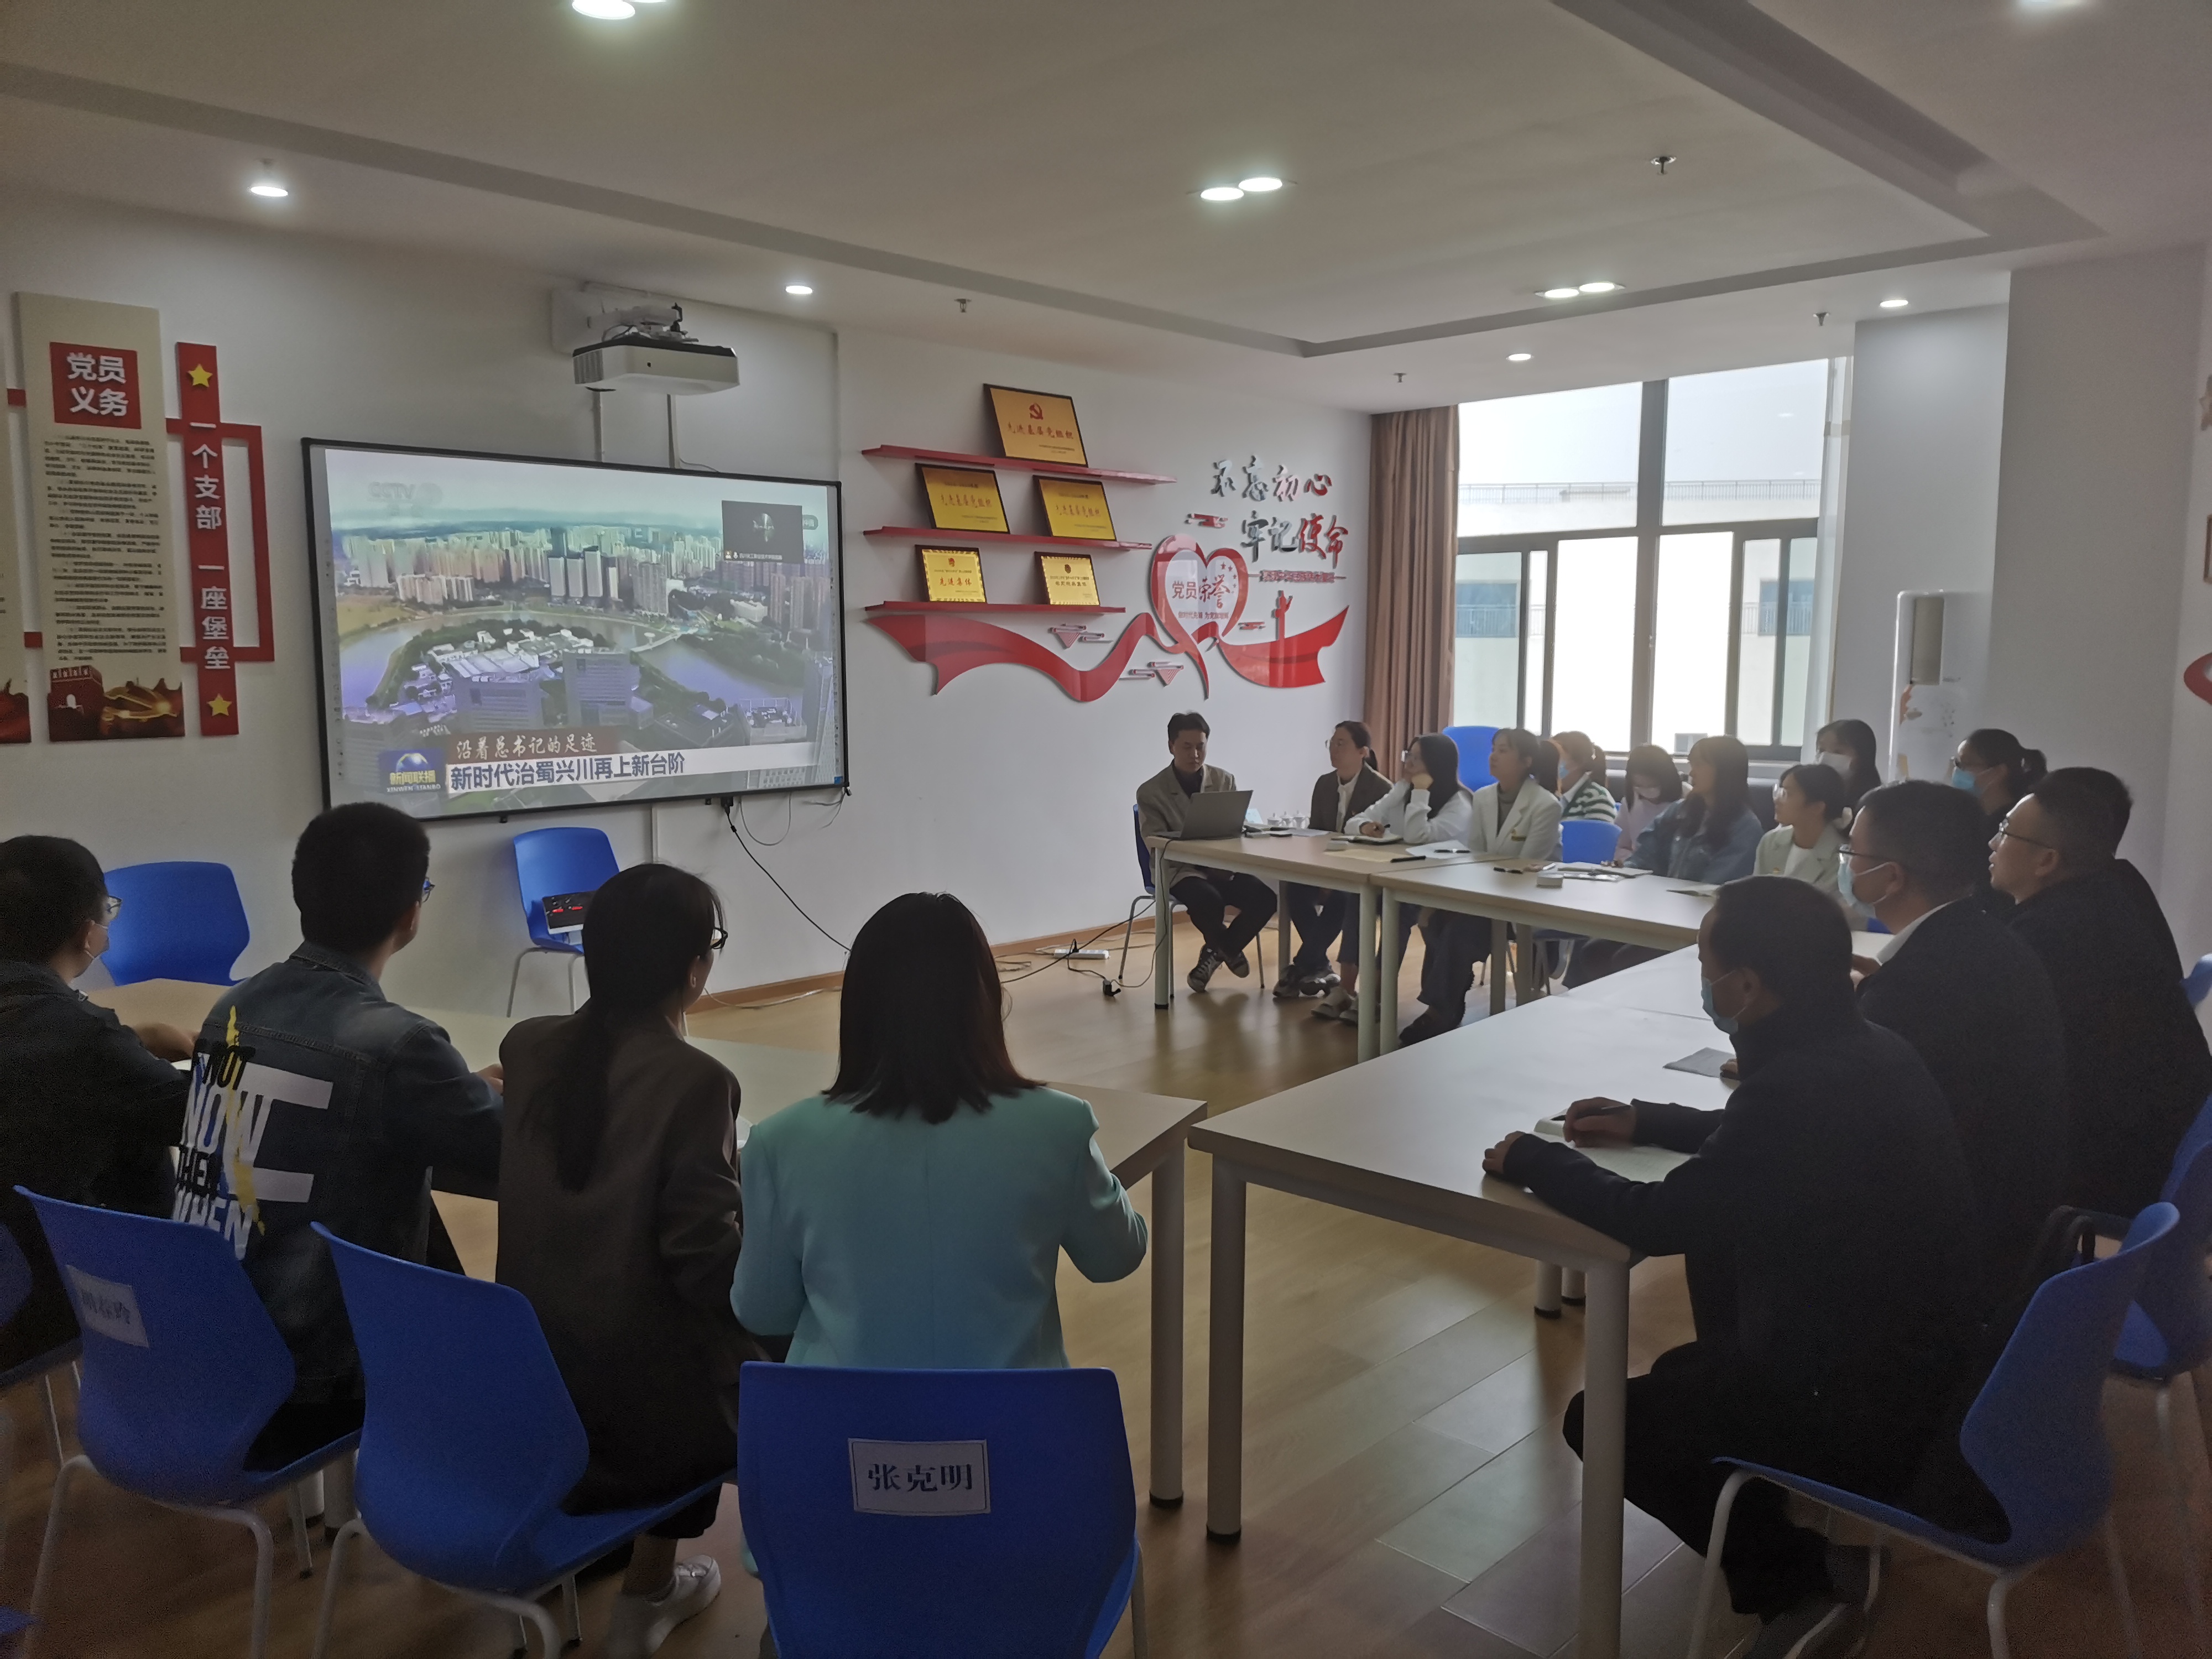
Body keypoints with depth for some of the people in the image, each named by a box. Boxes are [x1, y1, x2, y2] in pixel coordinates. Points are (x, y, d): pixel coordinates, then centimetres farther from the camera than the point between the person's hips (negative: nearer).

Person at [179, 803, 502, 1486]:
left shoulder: (236, 1006, 0)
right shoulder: (391, 1043, -21)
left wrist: (467, 1088, 20)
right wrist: (485, 1093, 11)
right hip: (290, 1394, -6)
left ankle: (354, 1490, 32)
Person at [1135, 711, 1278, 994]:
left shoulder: (1225, 781, 7)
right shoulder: (1150, 792, -4)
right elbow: (1158, 846, -9)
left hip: (1223, 867, 4)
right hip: (1180, 869, -4)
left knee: (1265, 897, -24)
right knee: (1209, 901, -36)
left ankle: (1216, 952, 1)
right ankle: (1228, 950, 1)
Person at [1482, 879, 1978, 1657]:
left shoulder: (1802, 1087, -30)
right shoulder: (1866, 1048, -1)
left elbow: (1657, 1219, -22)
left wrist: (1532, 1159, -9)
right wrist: (1647, 1122, 20)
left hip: (1868, 1412, -9)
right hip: (1919, 1353, 9)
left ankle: (1803, 1580, 10)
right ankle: (1810, 1520, 29)